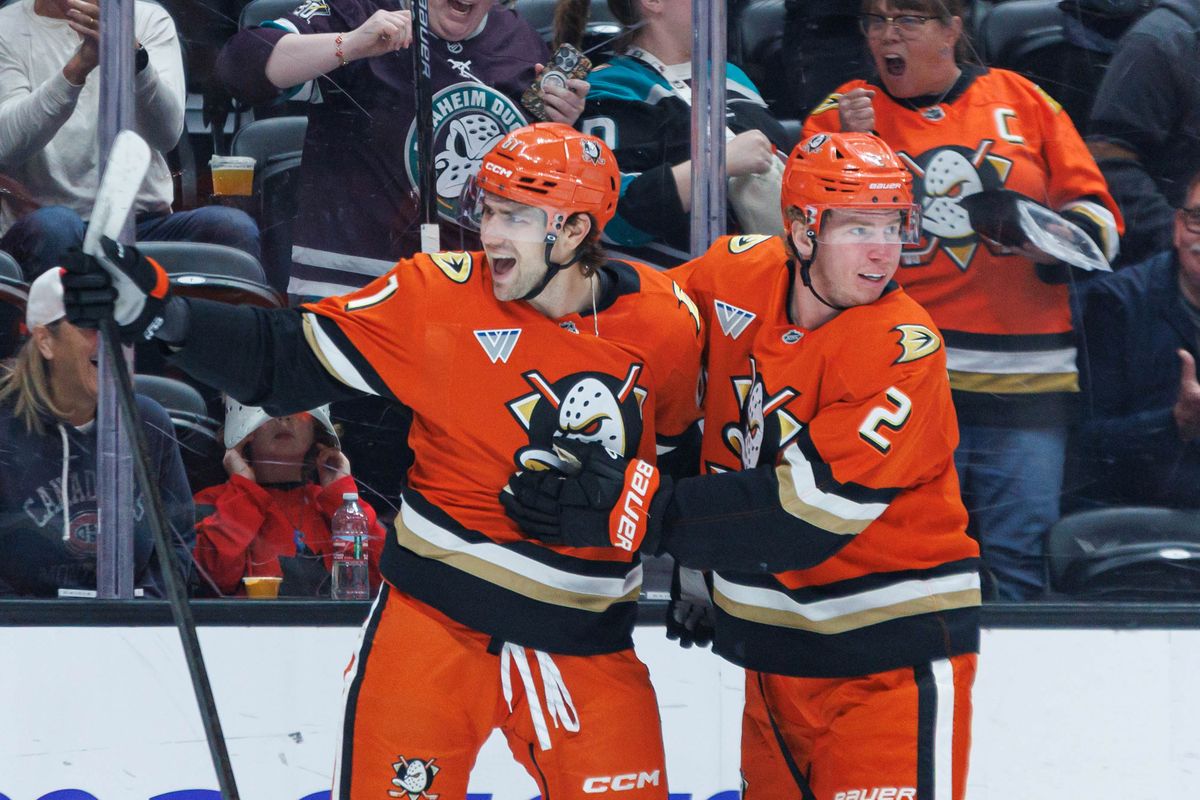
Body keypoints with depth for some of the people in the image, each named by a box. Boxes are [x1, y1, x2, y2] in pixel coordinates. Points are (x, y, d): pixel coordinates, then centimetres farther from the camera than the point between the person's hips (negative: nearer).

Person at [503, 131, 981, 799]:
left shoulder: (905, 350, -19)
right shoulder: (739, 275, -3)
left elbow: (805, 507, -25)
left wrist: (637, 508, -25)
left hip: (895, 649, -6)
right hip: (778, 646, 6)